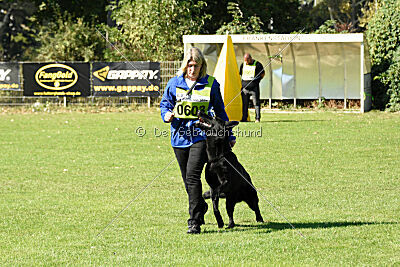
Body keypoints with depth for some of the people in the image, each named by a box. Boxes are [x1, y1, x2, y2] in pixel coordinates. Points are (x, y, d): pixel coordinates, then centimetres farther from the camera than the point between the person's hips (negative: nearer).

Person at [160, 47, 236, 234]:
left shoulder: (211, 84, 2)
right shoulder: (174, 83, 5)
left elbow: (220, 111, 12)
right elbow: (165, 103, 16)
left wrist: (229, 135, 16)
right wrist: (167, 114, -8)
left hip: (201, 136, -4)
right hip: (180, 137, 4)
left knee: (192, 176, -17)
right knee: (187, 179, 13)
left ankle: (195, 222, -17)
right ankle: (200, 207, 38)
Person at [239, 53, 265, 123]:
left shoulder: (257, 64, -1)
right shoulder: (243, 65, 12)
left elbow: (263, 73, 7)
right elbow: (240, 73, 25)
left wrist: (258, 79, -3)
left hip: (254, 87, -4)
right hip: (245, 87, 4)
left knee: (256, 103, -6)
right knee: (244, 103, 4)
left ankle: (257, 118, -2)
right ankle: (244, 118, 11)